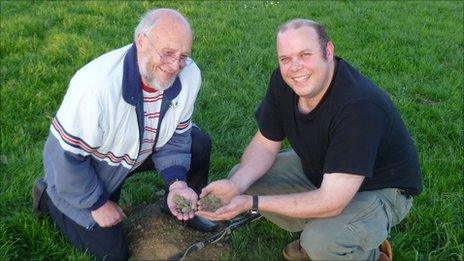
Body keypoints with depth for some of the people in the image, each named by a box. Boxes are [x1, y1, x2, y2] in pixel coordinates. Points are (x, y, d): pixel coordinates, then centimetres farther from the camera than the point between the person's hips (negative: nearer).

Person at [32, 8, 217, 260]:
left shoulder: (189, 74, -22)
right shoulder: (96, 86, -39)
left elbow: (176, 134, -7)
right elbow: (68, 155, -27)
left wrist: (177, 182, -22)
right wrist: (98, 203, -15)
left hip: (138, 150, 5)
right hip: (80, 166, -5)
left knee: (199, 144, -9)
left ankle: (178, 208, 17)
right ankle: (50, 196, 21)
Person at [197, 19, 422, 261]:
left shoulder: (360, 105, -37)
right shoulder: (282, 80, -15)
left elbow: (331, 202, -37)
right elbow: (265, 143, -5)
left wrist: (251, 203, -34)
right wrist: (236, 185, -25)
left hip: (379, 188, -6)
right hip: (318, 169, 7)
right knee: (240, 177, -3)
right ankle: (315, 234, 12)